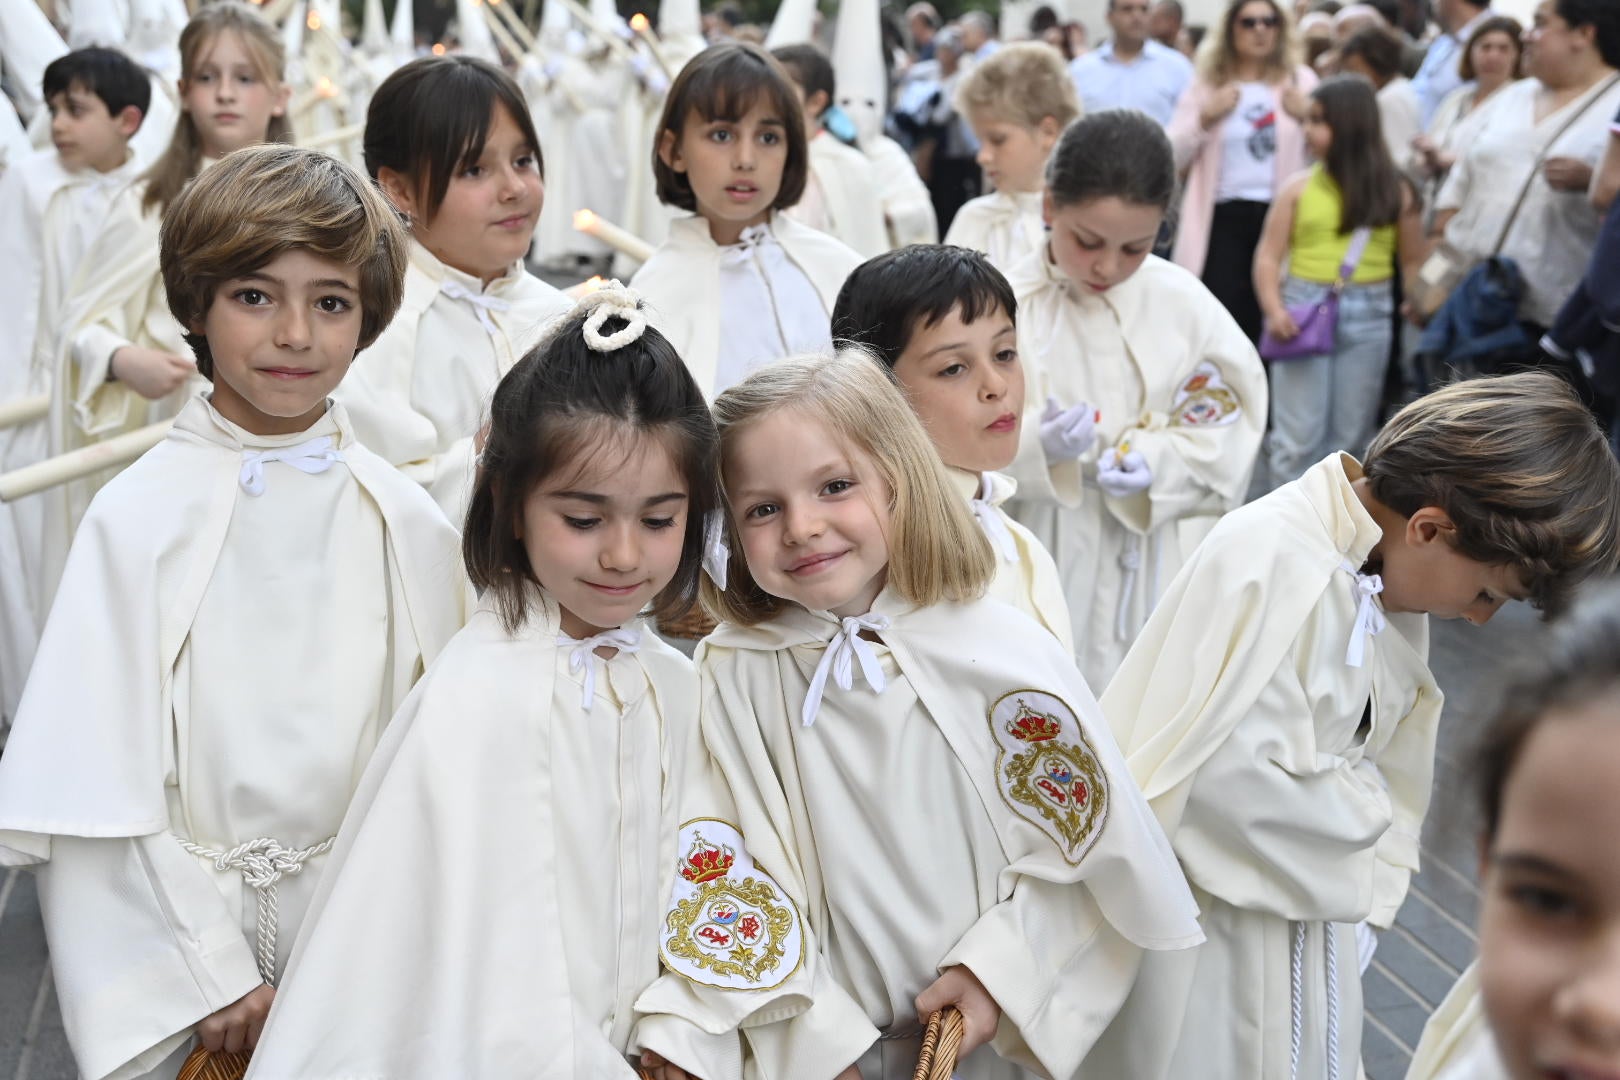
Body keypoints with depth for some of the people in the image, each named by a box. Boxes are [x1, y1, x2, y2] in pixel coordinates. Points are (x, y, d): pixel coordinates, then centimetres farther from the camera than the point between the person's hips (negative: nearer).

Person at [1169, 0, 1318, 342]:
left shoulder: (1301, 81, 8)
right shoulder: (1206, 85, 8)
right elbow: (1171, 158, 2)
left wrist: (1307, 116, -10)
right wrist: (1205, 117, -10)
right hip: (1223, 218, -1)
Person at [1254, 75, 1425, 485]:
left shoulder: (1392, 191, 4)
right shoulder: (1299, 188, 1)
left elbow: (1414, 261, 7)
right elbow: (1268, 257, -1)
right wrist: (1274, 309, -15)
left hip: (1368, 316, 1)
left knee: (1352, 437, 9)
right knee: (1298, 436, -2)